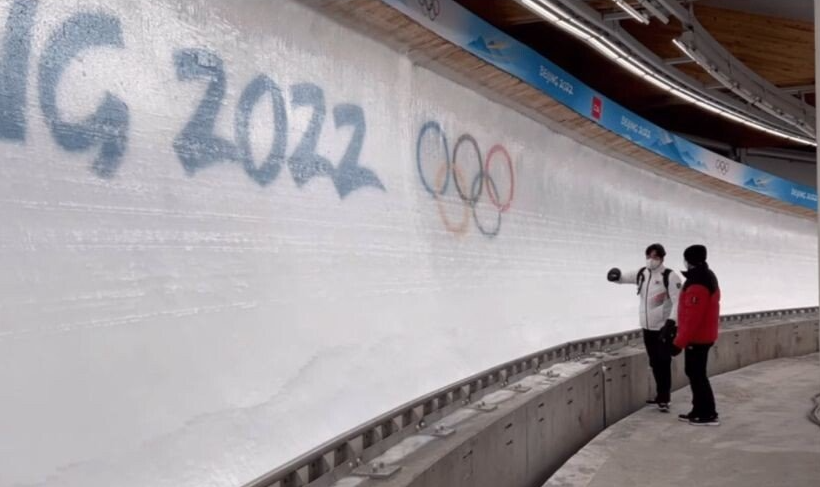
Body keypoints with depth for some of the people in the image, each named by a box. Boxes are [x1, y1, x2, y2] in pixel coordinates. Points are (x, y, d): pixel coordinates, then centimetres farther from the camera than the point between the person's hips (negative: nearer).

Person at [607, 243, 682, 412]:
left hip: (663, 328, -6)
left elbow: (678, 302, -18)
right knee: (654, 364, 14)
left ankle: (664, 399, 1)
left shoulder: (670, 276, -14)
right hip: (647, 327, 6)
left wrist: (670, 322, -28)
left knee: (663, 364, -5)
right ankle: (661, 395, 25)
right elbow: (623, 278, 13)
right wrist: (615, 275, -12)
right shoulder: (641, 274, 5)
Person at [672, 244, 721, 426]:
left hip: (697, 337, -11)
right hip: (703, 335, 11)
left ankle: (709, 415, 2)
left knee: (697, 374, -3)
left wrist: (679, 342, -23)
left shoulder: (697, 285, -24)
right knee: (694, 372, 17)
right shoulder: (706, 278, 11)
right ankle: (699, 411, 23)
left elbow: (692, 317, -27)